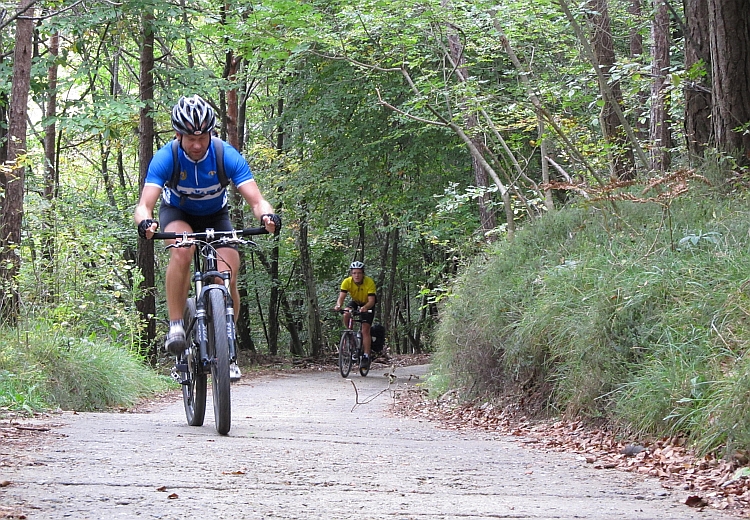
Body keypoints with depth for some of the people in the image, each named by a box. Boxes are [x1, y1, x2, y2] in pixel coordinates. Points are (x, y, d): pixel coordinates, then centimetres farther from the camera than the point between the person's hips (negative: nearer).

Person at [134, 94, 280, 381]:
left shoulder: (227, 156, -28)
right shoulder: (165, 158, -28)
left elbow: (256, 200, -33)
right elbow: (145, 204, -36)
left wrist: (267, 215, -57)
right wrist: (145, 222, -60)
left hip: (216, 216, 1)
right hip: (177, 213, -1)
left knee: (227, 279, -17)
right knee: (181, 250, -36)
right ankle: (175, 326, -27)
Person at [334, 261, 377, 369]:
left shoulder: (370, 282, -31)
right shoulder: (347, 282, -24)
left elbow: (371, 301, -36)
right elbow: (341, 297, -31)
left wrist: (365, 307, -57)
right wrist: (338, 306, -53)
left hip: (367, 305, -3)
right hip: (355, 302, 3)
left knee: (365, 330, -15)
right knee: (346, 314, -29)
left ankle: (366, 357, -12)